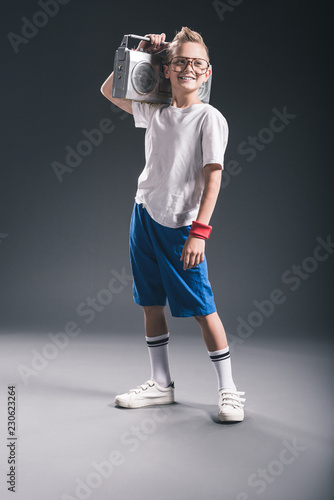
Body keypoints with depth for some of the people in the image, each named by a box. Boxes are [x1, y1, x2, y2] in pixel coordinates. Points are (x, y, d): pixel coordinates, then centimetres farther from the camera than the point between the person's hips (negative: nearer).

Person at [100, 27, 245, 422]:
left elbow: (213, 176, -13)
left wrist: (199, 231, -20)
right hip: (144, 214, 6)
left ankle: (228, 390, 10)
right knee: (150, 303, 11)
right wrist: (138, 54, 13)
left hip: (180, 226, -6)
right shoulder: (155, 113, 10)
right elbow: (109, 90, 24)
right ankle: (161, 384, 25)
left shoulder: (210, 118, -6)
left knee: (201, 308, -3)